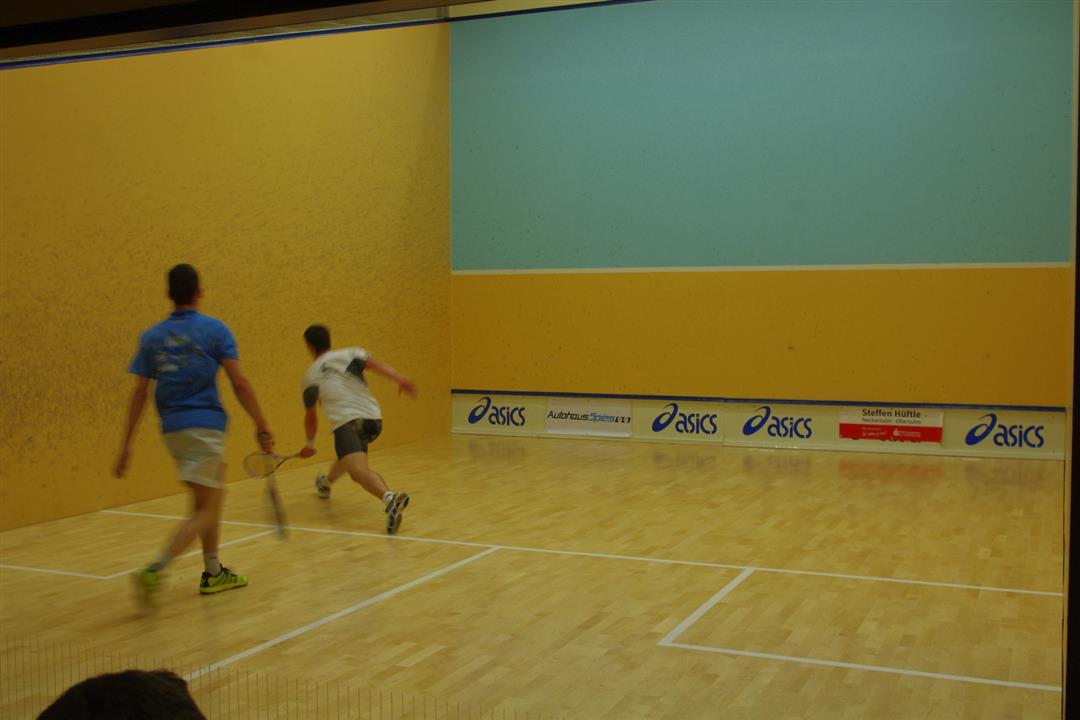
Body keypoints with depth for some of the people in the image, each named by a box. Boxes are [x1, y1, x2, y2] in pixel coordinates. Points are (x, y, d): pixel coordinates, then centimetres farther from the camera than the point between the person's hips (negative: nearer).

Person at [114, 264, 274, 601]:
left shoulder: (151, 337, 8)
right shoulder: (214, 329, -4)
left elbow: (139, 393, 5)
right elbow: (239, 384, -10)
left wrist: (127, 443, 7)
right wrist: (261, 426, -5)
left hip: (172, 430, 6)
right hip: (205, 425, -6)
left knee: (213, 497, 20)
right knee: (205, 510, -1)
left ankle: (213, 573, 23)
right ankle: (154, 570, -17)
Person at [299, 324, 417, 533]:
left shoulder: (310, 377, 14)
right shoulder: (350, 354, 15)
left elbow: (311, 416, 22)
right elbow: (375, 364, -7)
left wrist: (311, 444, 37)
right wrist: (400, 379, -19)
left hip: (346, 422, -6)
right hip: (373, 418, 6)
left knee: (359, 470, -26)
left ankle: (390, 498, -54)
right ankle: (326, 483, 62)